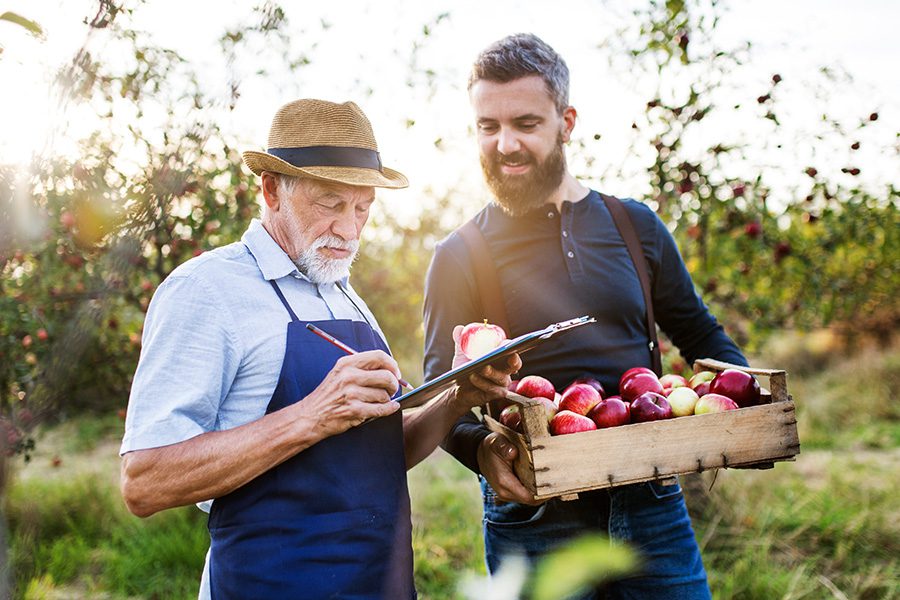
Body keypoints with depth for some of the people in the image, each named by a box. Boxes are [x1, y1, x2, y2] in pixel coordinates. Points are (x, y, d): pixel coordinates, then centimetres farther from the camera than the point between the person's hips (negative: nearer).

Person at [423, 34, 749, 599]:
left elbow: (700, 334, 14)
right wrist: (481, 448, -26)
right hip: (534, 518, -2)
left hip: (650, 504, 2)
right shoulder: (459, 256, -1)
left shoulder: (635, 226, 6)